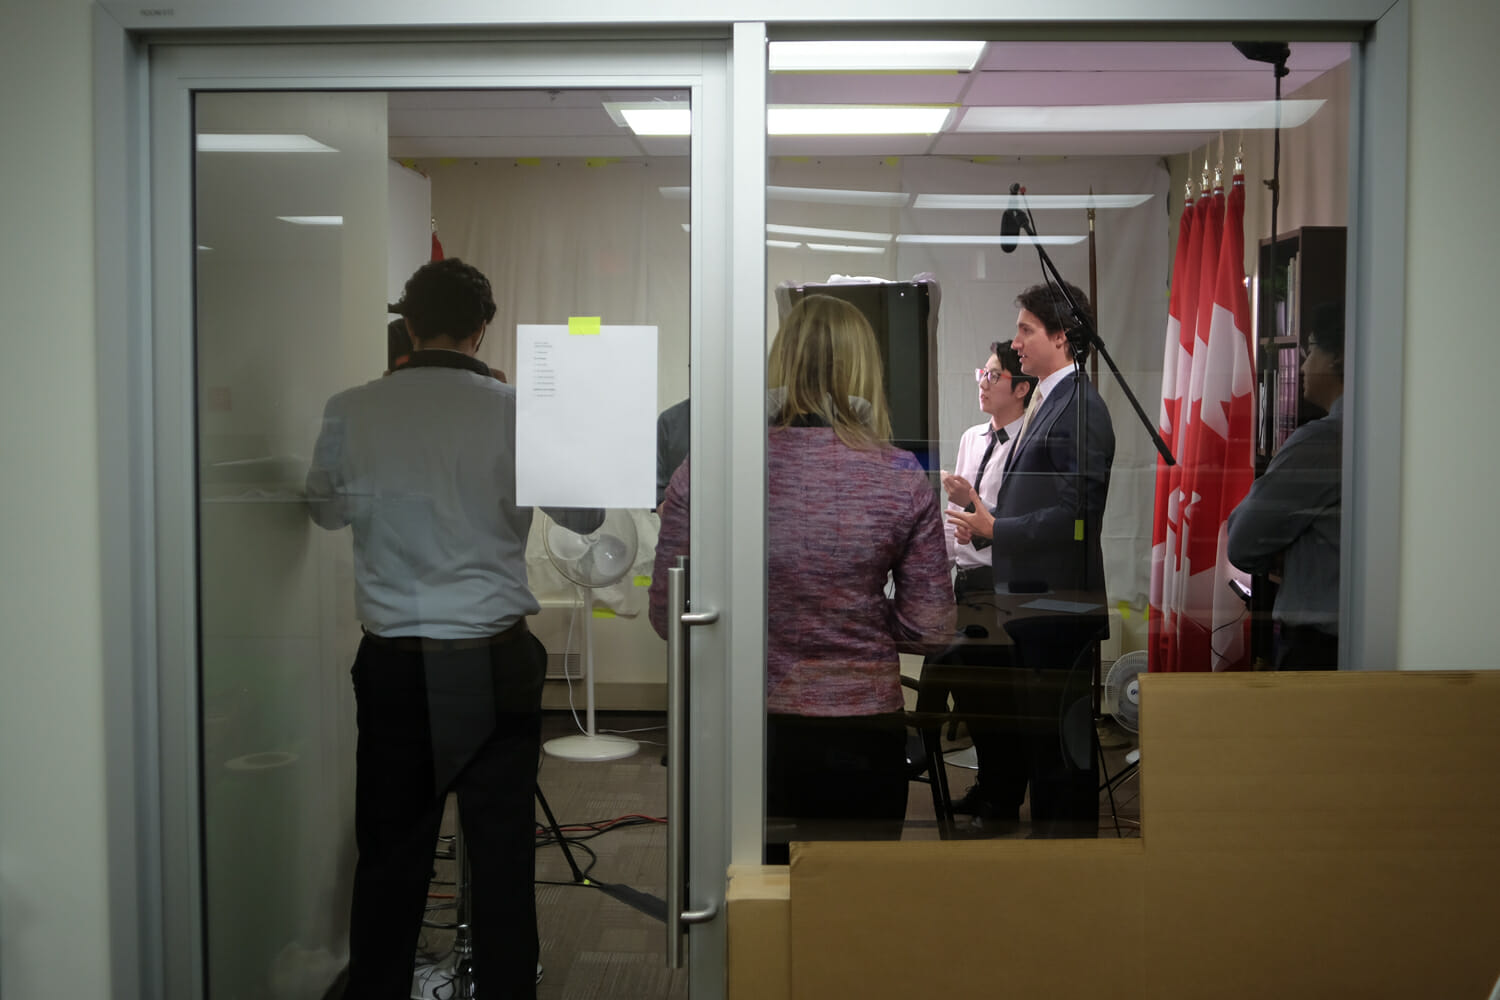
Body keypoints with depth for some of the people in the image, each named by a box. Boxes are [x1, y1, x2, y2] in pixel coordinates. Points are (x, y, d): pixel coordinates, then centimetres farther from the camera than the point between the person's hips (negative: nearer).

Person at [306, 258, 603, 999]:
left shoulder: (351, 411, -2)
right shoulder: (516, 412, -7)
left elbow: (328, 510, 16)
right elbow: (585, 517, 6)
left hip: (391, 660, 2)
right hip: (493, 661, -2)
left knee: (389, 852, 12)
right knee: (501, 853, 7)